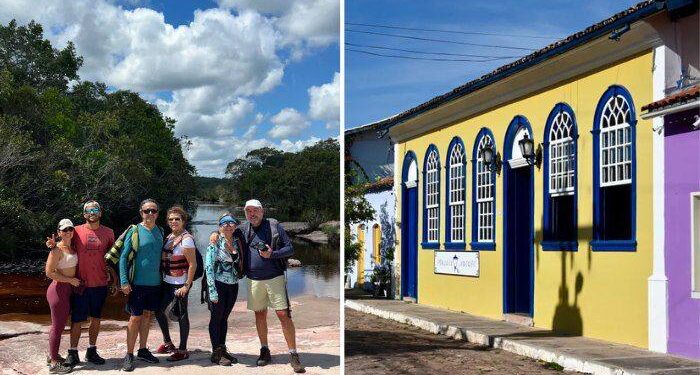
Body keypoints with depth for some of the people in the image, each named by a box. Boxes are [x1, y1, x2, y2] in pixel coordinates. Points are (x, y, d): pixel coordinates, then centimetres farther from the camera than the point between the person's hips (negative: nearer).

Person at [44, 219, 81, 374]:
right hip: (59, 289, -8)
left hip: (68, 289, 8)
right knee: (57, 326, -2)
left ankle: (52, 355, 30)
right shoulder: (57, 250, -15)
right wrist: (71, 280, -17)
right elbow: (49, 272, -20)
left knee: (59, 325, 18)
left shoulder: (72, 248, 9)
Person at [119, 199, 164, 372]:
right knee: (135, 318, -2)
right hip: (138, 283, -5)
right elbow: (123, 257, -8)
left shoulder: (160, 231, 6)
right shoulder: (134, 231, -8)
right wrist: (124, 281, -14)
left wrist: (162, 276, 10)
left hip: (155, 282, 5)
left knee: (147, 315, 13)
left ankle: (143, 350, 24)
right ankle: (129, 355, 6)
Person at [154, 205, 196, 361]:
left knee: (182, 314, 0)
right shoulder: (169, 236, 9)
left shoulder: (186, 239, -14)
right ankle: (167, 342, 31)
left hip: (180, 283, -8)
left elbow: (193, 264, -17)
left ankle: (183, 350, 10)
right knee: (159, 310, 14)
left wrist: (186, 286, -19)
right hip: (167, 281, 8)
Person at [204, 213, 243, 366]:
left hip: (233, 285, 5)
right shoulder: (216, 243, -10)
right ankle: (216, 353, 10)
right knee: (216, 318, 3)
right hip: (219, 284, -5)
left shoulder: (237, 242, 7)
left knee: (224, 318, 14)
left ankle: (223, 349, 22)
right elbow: (208, 267, -14)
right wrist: (212, 291, -17)